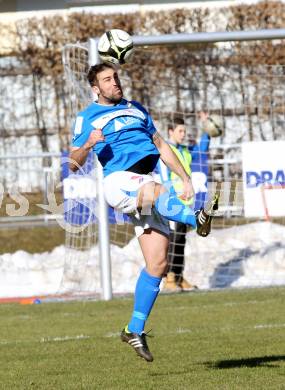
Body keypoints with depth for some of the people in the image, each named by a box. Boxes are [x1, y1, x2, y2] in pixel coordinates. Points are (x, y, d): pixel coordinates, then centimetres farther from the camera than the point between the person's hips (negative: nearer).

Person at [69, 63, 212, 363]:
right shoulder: (87, 118, 10)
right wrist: (88, 144, -16)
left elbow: (160, 145, 30)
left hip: (146, 183, 5)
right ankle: (197, 219, -68)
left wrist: (185, 178, 21)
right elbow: (73, 163, 5)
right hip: (119, 180, -5)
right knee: (157, 193, -39)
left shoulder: (136, 109, 25)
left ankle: (135, 329, 3)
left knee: (157, 263, -5)